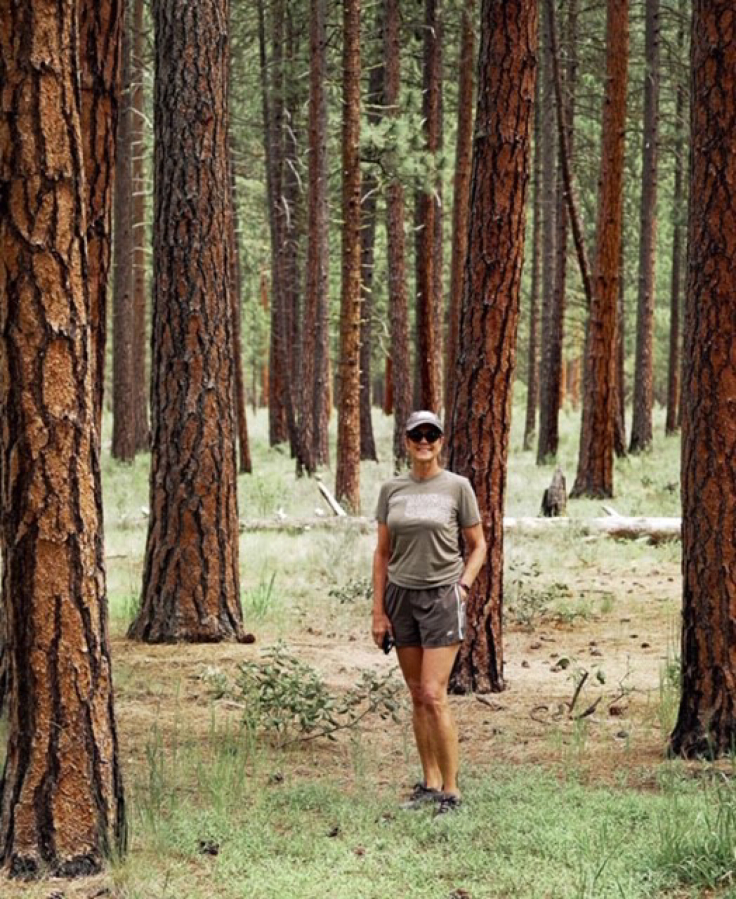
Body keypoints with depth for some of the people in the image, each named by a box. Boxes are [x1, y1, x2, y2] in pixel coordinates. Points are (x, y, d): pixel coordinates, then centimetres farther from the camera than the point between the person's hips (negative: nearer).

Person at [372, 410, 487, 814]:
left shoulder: (457, 487, -2)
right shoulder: (391, 490, 6)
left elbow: (478, 545, 6)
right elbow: (382, 552, 10)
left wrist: (463, 585, -9)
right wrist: (378, 610, 6)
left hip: (441, 597, -4)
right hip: (401, 596, 4)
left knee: (433, 696, -10)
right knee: (417, 696, 7)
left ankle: (451, 791, -4)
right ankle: (430, 783, 14)